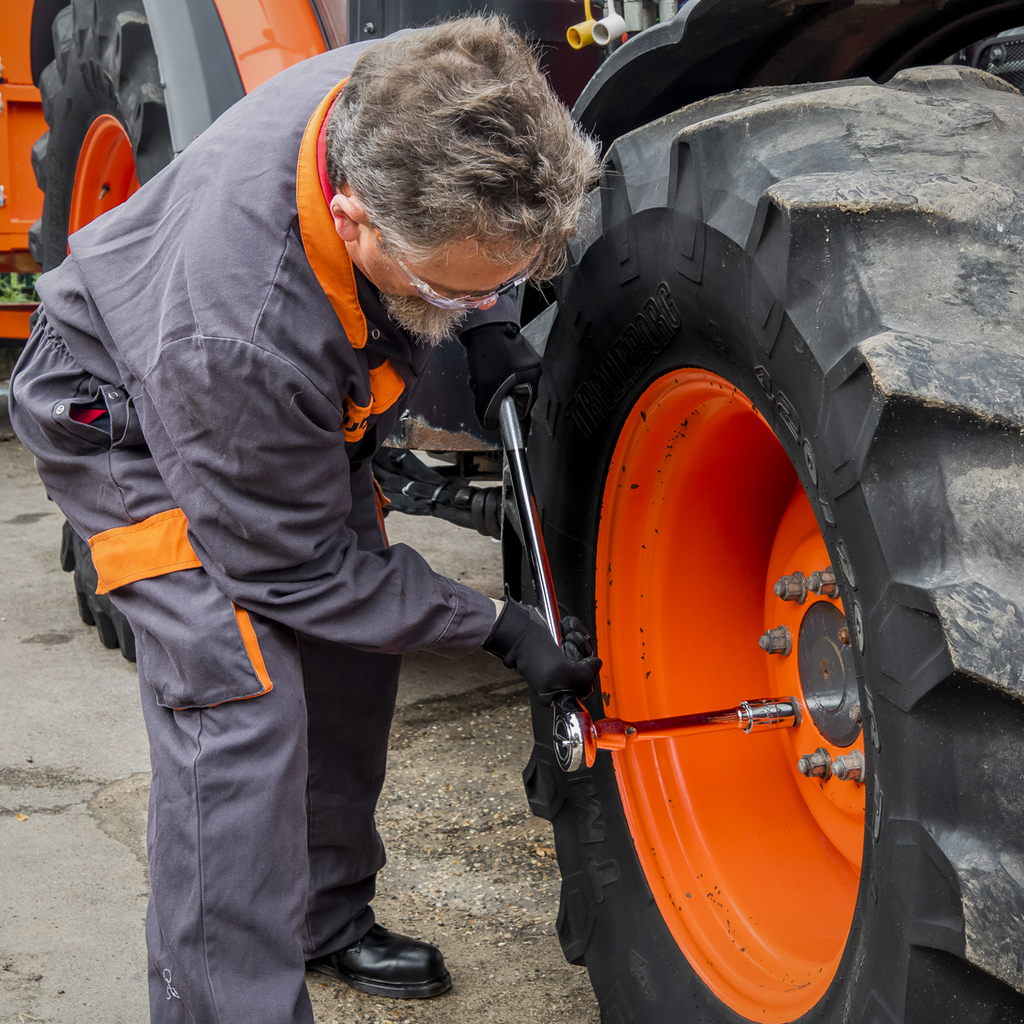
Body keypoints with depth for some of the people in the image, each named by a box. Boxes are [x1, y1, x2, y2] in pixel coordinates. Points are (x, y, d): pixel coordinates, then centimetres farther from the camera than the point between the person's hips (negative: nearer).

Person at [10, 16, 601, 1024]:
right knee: (239, 697, -20)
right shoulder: (241, 327, -45)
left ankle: (325, 917, 29)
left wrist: (491, 330, -16)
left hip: (303, 402, 7)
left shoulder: (417, 115, -30)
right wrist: (496, 627, -23)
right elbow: (294, 566, -27)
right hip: (125, 411, -7)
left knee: (355, 651, 9)